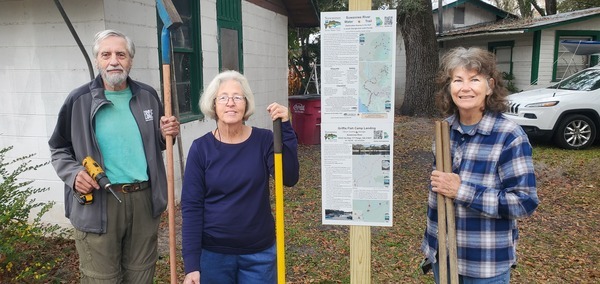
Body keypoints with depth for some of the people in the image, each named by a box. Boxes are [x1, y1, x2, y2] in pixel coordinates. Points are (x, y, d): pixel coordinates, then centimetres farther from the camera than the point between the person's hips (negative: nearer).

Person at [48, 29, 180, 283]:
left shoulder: (148, 96, 5)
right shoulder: (79, 100, -3)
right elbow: (59, 149, 7)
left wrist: (167, 135, -6)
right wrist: (73, 174, -12)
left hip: (144, 200, 3)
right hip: (98, 203, -3)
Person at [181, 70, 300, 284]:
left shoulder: (263, 140, -5)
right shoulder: (201, 148, -7)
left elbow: (289, 178, -19)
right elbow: (191, 207, -8)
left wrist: (285, 128, -25)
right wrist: (191, 264, -11)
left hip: (260, 252, 1)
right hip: (213, 254, 0)